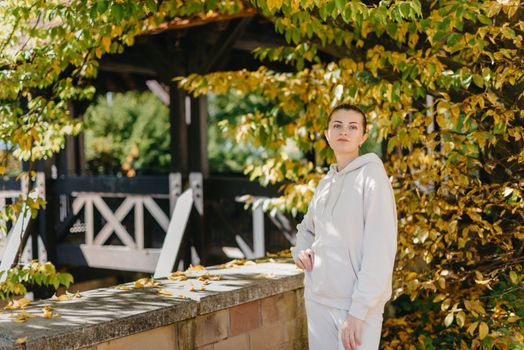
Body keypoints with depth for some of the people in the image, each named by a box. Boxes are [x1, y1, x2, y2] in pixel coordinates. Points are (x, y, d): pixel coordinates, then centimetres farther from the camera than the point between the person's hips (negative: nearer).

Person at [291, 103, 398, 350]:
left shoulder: (371, 174, -10)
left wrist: (358, 311, -20)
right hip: (317, 298, 6)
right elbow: (307, 227, 27)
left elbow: (380, 250, -16)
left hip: (358, 304, -6)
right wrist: (300, 250, 4)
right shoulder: (325, 182, 10)